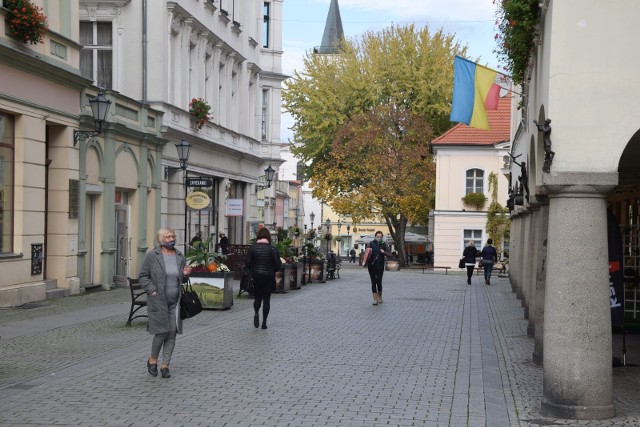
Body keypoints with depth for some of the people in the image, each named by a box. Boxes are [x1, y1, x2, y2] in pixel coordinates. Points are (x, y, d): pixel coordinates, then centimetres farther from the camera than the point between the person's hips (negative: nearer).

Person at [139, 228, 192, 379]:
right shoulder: (152, 256, -4)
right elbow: (143, 276, -1)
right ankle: (153, 360, 18)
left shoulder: (179, 256, 10)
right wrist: (152, 290, -12)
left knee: (172, 333, 1)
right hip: (158, 301, -4)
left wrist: (186, 274, -1)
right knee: (162, 331, -7)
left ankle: (165, 365, 11)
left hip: (175, 302, 4)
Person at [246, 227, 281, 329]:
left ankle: (256, 313, -14)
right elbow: (278, 263, -8)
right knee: (266, 299, 7)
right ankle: (264, 322, 6)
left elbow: (247, 262, -4)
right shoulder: (272, 249, -9)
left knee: (257, 297, 15)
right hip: (269, 277, -1)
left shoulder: (253, 248, -5)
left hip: (256, 276, 1)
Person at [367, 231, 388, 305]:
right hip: (371, 265, 1)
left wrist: (384, 252, -15)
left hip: (380, 266, -1)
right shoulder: (371, 243, 4)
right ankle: (375, 298, 7)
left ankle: (380, 297, 19)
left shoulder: (383, 244, 5)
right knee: (373, 282, 1)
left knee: (379, 282, -5)